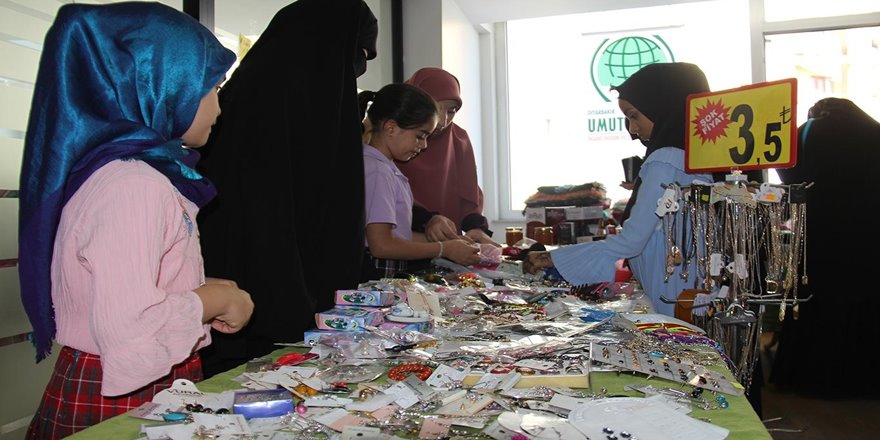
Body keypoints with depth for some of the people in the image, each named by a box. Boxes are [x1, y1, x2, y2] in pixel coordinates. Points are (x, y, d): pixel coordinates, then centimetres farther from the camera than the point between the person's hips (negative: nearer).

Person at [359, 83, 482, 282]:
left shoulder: (386, 168, 15)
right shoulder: (377, 172, -14)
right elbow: (381, 245, -19)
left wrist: (446, 241, 5)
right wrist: (444, 249, -12)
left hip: (392, 276, 9)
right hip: (375, 277, -9)